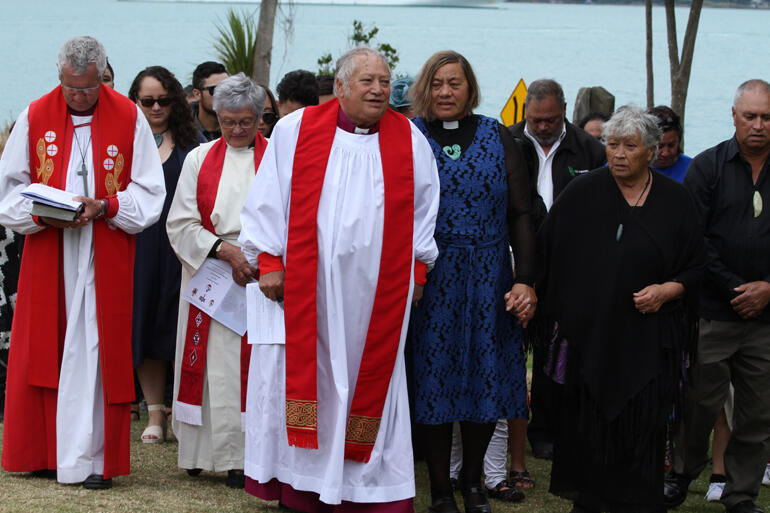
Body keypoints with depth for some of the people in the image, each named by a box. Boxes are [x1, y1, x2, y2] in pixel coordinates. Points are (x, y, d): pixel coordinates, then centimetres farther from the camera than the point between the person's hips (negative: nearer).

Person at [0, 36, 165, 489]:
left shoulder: (129, 118, 0)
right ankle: (42, 454, 14)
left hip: (106, 260, -2)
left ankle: (94, 459, 0)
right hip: (47, 257, 2)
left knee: (97, 351, -3)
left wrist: (104, 206, -15)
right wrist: (42, 214, -12)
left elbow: (150, 193, 1)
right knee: (43, 348, 4)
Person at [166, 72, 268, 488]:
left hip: (261, 277, -2)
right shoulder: (199, 159, 10)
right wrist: (224, 249, -11)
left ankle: (242, 456, -2)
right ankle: (203, 451, 10)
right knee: (211, 362, 2)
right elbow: (180, 224, 4)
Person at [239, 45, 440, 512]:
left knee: (371, 379, 3)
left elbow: (423, 210, 12)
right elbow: (268, 201, 3)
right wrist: (269, 261, -2)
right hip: (305, 287, -1)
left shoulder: (411, 141, 6)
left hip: (377, 290, 1)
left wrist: (418, 269, 8)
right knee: (305, 373, 2)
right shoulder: (295, 131, 1)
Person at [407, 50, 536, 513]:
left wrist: (526, 280, -4)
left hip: (488, 281, 2)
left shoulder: (497, 138, 6)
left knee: (487, 381, 4)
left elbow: (520, 214, 4)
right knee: (435, 377, 2)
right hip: (429, 279, -1)